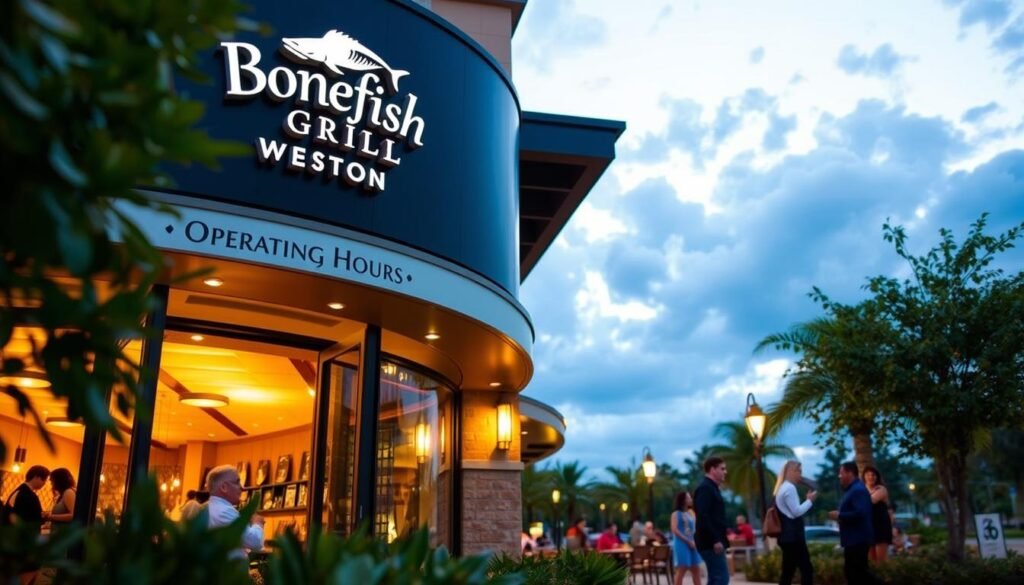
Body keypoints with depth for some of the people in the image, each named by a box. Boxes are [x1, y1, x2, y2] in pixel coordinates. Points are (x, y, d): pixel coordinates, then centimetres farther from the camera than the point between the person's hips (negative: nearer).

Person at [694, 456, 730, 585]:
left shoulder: (712, 488, 19)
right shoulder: (705, 488, -13)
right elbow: (703, 516, -22)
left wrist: (719, 538, 16)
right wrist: (715, 540, -24)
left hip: (713, 542, 10)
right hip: (711, 543, -10)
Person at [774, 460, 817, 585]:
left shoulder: (782, 488, 18)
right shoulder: (790, 488, -13)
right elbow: (796, 511, -17)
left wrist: (808, 501, 14)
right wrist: (810, 500, -6)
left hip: (787, 535, 10)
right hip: (793, 536, -10)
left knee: (788, 571, 10)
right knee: (807, 569, -6)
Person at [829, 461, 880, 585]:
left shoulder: (858, 490, -19)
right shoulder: (852, 490, 15)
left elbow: (860, 513, -29)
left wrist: (839, 515, -20)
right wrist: (839, 515, 8)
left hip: (858, 539, -11)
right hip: (853, 539, 11)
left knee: (858, 572, -6)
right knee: (852, 571, 14)